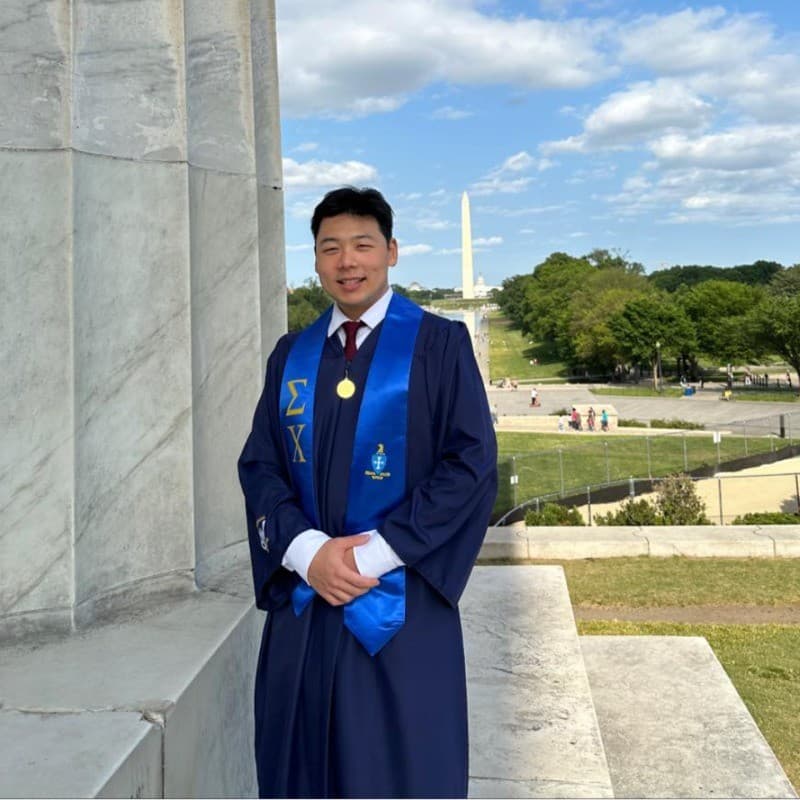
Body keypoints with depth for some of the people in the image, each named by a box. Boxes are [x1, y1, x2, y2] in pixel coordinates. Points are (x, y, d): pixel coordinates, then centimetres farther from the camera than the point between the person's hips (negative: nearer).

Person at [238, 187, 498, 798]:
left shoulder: (439, 344, -2)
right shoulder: (291, 355, 9)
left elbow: (473, 462, -9)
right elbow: (259, 465, 5)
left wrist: (377, 551, -14)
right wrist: (306, 550, -12)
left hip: (402, 599, -3)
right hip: (303, 595, 4)